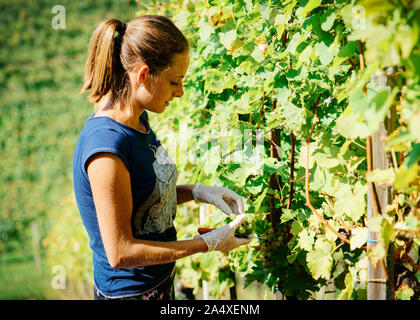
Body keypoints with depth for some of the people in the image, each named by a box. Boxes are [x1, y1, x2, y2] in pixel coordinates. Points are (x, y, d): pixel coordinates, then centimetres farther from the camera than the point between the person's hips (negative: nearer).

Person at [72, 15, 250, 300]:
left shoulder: (138, 120, -1)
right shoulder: (106, 146, -28)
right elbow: (120, 252, -25)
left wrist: (199, 192, -2)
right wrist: (208, 243, -19)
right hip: (129, 291, -8)